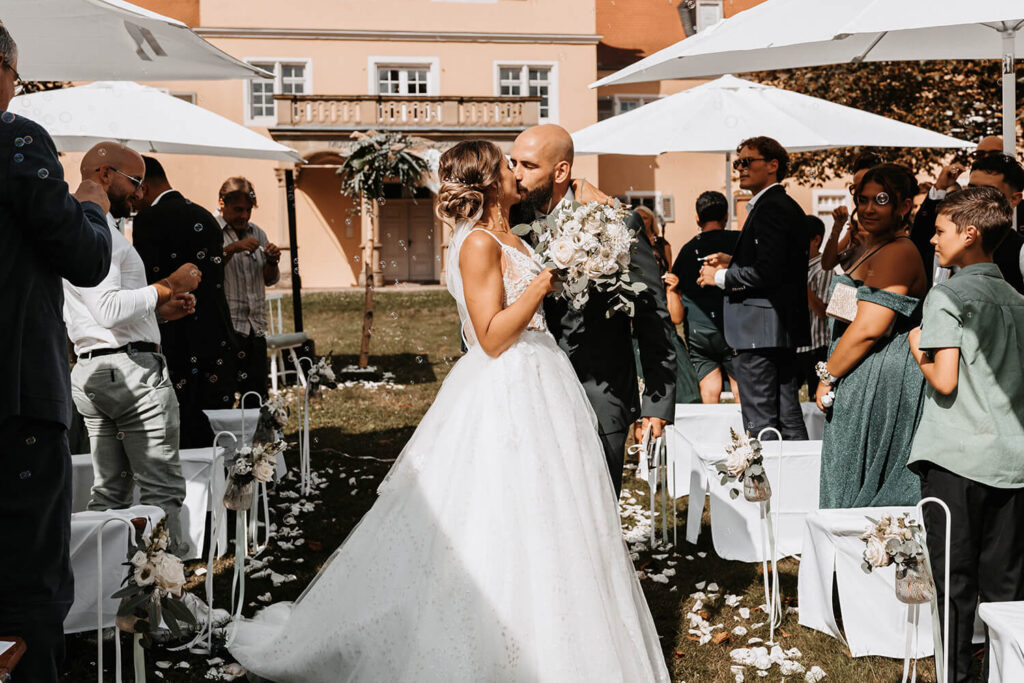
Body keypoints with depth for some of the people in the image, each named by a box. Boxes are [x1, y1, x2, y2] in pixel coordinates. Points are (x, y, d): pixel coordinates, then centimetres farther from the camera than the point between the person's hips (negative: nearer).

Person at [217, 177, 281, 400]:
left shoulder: (257, 233, 16)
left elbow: (270, 280, 18)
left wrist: (272, 261, -3)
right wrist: (233, 248, -24)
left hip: (256, 329, 6)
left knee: (258, 397, 6)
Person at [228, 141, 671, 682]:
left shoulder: (508, 238, 13)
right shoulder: (478, 243, -14)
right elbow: (492, 337, -19)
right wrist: (544, 281, -18)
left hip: (535, 388, 10)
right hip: (505, 397, -10)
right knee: (502, 534, -4)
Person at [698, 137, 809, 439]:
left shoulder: (770, 207, -14)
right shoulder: (787, 205, 17)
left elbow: (767, 272, -23)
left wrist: (721, 277, -10)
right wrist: (733, 262, 14)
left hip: (760, 330, -11)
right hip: (784, 327, 11)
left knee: (760, 423, -7)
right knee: (788, 417, 15)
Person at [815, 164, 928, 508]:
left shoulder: (898, 252, -16)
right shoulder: (871, 250, 16)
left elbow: (868, 329, -22)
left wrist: (827, 376, -14)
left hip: (879, 384, -10)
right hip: (864, 379, 10)